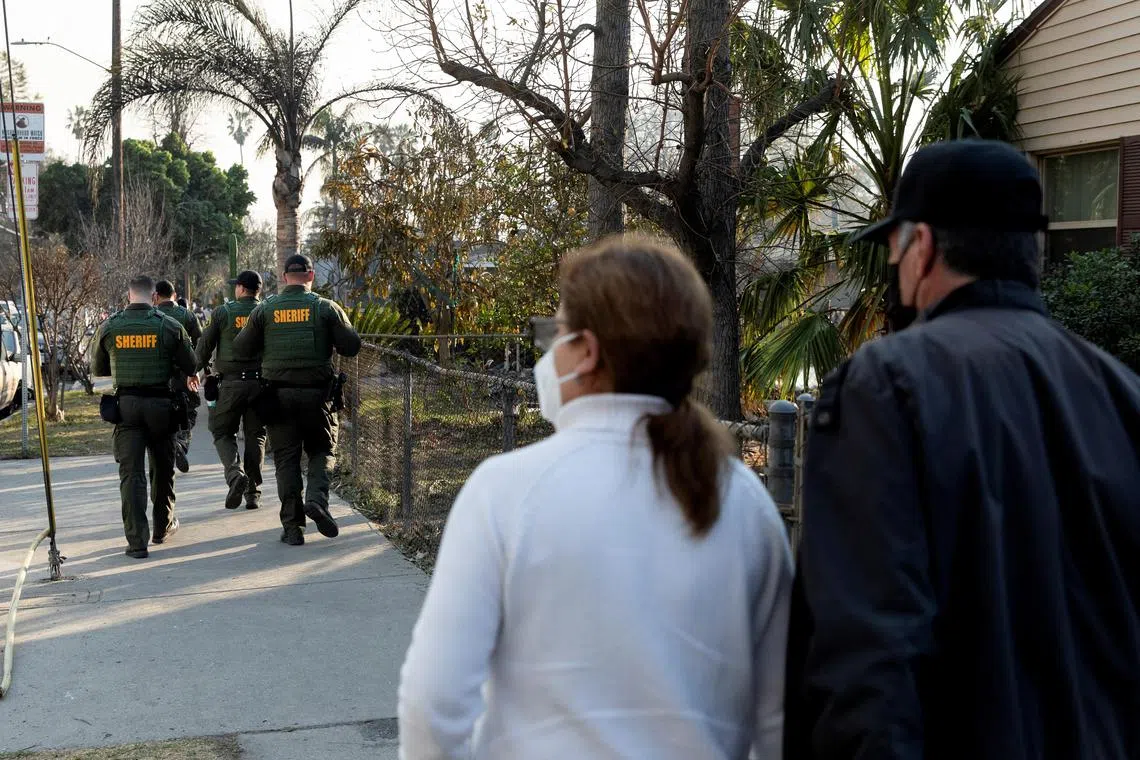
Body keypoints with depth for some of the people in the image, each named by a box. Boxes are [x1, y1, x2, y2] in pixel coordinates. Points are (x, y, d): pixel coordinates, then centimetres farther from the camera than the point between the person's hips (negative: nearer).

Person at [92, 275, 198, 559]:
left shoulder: (109, 327, 0)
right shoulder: (170, 326, -5)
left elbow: (98, 369, 11)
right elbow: (189, 367, 1)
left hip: (125, 404, 0)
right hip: (160, 402, 0)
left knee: (131, 472, 0)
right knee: (162, 467, 18)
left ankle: (137, 541, -7)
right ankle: (163, 525, 32)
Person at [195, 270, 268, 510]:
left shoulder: (222, 312, -1)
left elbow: (205, 345, 1)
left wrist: (198, 370, 17)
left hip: (230, 383, -2)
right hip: (260, 382, 2)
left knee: (223, 432, 10)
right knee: (255, 436, 10)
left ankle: (235, 473, -16)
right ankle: (253, 492, 10)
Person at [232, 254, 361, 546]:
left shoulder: (264, 310, 2)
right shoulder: (326, 308, -2)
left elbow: (241, 347, 5)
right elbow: (352, 346, -4)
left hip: (278, 395, 1)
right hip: (317, 393, -1)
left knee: (286, 459, 7)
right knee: (322, 451, 14)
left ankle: (292, 526, 4)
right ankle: (317, 499, -12)